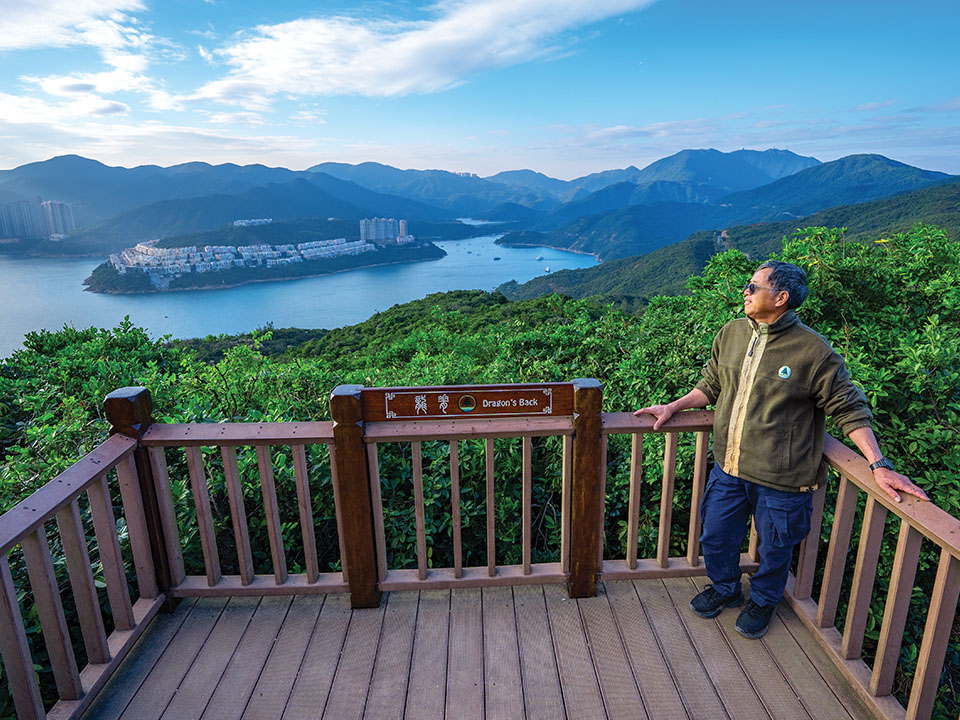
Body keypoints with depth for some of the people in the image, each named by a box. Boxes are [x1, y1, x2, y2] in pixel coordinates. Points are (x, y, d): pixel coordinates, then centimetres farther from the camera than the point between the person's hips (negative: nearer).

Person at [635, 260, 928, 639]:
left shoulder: (813, 350, -15)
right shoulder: (731, 334, 0)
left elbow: (849, 409, -8)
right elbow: (711, 386, 15)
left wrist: (879, 465, -13)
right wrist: (672, 407, 8)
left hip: (780, 480, -4)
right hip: (728, 468, 4)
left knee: (774, 549, 17)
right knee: (716, 538, 18)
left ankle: (763, 600, 48)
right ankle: (724, 588, 49)